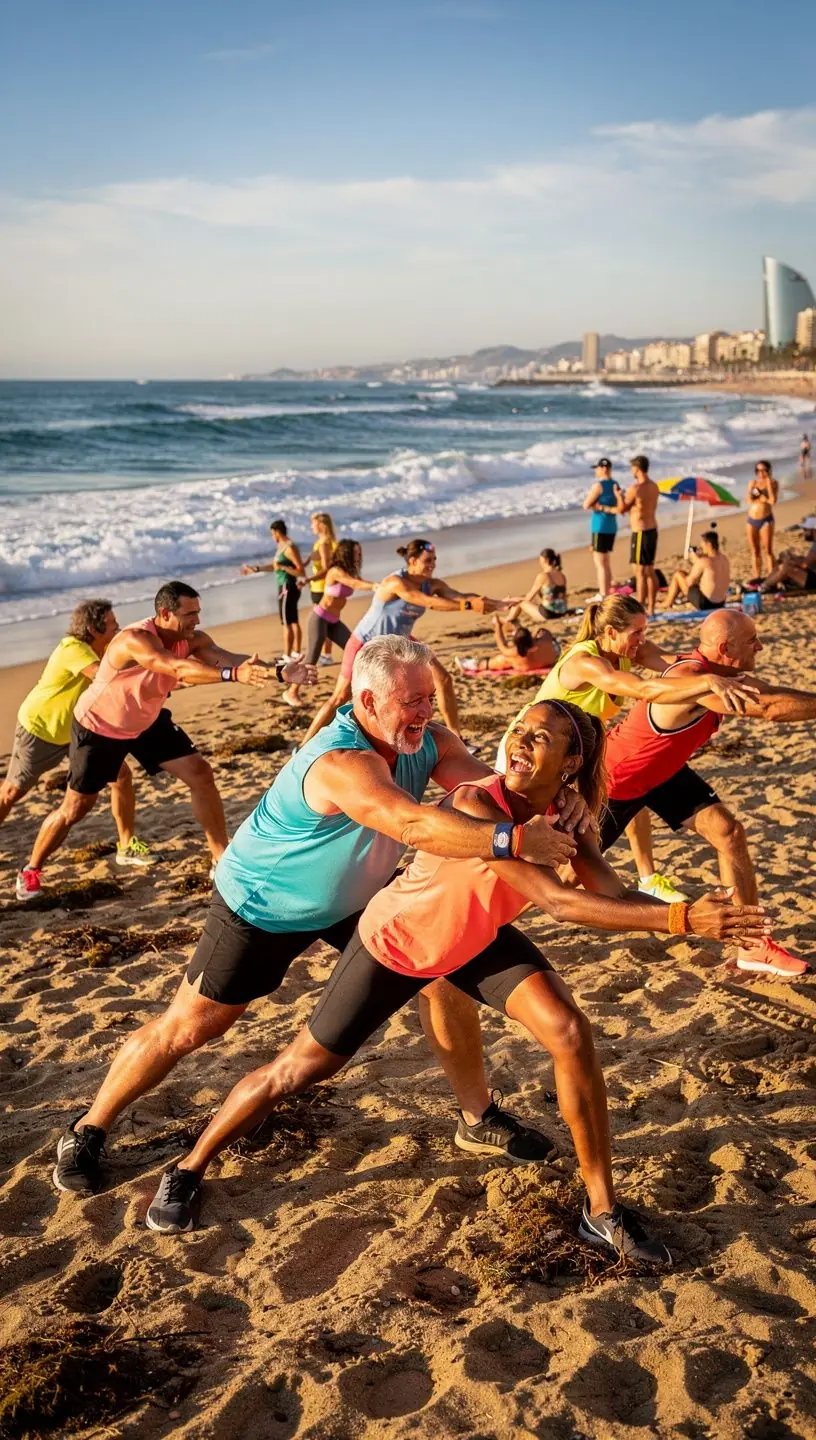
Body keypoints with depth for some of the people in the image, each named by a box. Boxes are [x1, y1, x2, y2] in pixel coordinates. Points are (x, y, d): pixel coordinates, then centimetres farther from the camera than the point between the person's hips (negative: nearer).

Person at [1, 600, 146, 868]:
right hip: (39, 728, -7)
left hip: (77, 728, 7)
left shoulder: (105, 649, -7)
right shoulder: (73, 648, -33)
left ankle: (126, 846, 7)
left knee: (121, 775, -4)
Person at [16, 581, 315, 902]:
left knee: (200, 773, -6)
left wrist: (278, 671, -49)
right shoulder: (134, 640, -38)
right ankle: (30, 870, 27)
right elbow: (180, 670, -54)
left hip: (147, 721, 6)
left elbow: (228, 657, -33)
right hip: (98, 727, -6)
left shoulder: (192, 639, -18)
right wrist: (232, 675, -67)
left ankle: (222, 860, 5)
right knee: (76, 808, 3)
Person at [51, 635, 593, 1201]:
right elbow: (414, 825, -54)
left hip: (354, 897, 7)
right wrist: (517, 840, -56)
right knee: (188, 1026, 0)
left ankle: (478, 1118, 16)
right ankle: (88, 1132, 22)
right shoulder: (341, 763, -40)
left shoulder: (429, 744, -16)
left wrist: (556, 797, -42)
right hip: (261, 903, -7)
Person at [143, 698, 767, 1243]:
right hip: (393, 942, -5)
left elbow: (617, 896, -23)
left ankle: (603, 1212, 2)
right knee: (302, 1066, 4)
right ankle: (189, 1170, 29)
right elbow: (558, 901, -45)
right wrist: (679, 919, -50)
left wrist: (708, 921, -38)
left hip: (476, 941, 5)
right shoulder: (475, 804, -38)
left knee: (572, 1034, -13)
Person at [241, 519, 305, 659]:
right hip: (286, 587, 10)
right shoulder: (282, 546, 12)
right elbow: (274, 565, 25)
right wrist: (255, 569, 26)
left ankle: (287, 656, -5)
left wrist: (283, 567, -23)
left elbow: (301, 572, -20)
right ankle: (296, 653, 22)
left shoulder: (290, 548, -17)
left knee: (287, 623, -7)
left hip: (288, 588, -10)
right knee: (293, 622, 14)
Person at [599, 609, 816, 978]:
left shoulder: (716, 671, -10)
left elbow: (769, 694, -1)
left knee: (729, 833, -4)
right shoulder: (692, 680, -38)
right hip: (617, 779, -8)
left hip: (663, 769, 8)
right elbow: (770, 708, -44)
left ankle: (752, 946, 2)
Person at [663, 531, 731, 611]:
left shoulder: (702, 561, -22)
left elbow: (689, 582, -13)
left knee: (678, 574, 11)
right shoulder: (725, 559, 1)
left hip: (704, 604, -7)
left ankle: (667, 604, 27)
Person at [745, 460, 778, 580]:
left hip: (766, 520, -4)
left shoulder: (773, 483, -2)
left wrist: (768, 484, -16)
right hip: (751, 520, 4)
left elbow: (773, 501, -16)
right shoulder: (752, 483, 8)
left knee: (768, 551, -8)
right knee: (755, 551, 8)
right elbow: (749, 500, 1)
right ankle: (757, 578, 16)